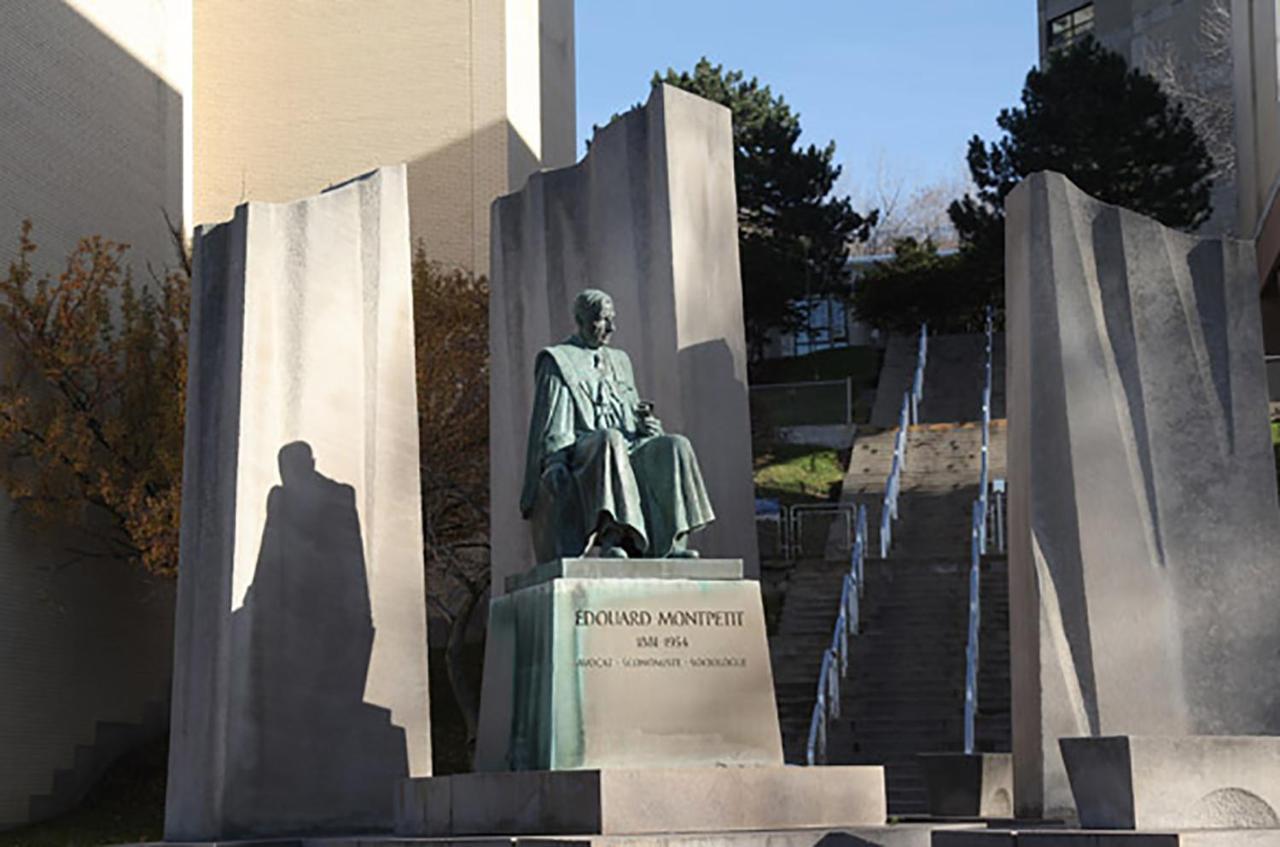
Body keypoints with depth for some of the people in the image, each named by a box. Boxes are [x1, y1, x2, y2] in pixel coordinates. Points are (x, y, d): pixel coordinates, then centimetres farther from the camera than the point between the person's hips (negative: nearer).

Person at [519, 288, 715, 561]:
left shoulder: (619, 360, 28)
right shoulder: (557, 361, 10)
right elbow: (552, 424, 1)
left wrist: (644, 420, 1)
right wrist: (555, 463, -16)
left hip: (628, 446, 6)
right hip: (581, 453, -6)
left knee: (675, 446, -22)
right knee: (610, 440, -39)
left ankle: (669, 543, -31)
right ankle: (611, 538, -49)